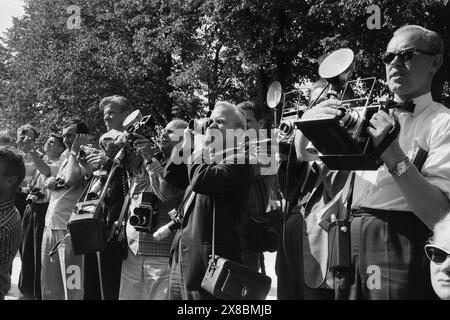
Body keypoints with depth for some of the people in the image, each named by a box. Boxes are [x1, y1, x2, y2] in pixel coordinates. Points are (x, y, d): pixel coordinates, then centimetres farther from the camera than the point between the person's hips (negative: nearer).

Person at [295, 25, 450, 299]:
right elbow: (306, 153, 14)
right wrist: (310, 120, -6)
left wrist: (394, 156, -24)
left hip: (400, 248, -5)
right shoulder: (372, 115, 10)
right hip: (351, 241, 6)